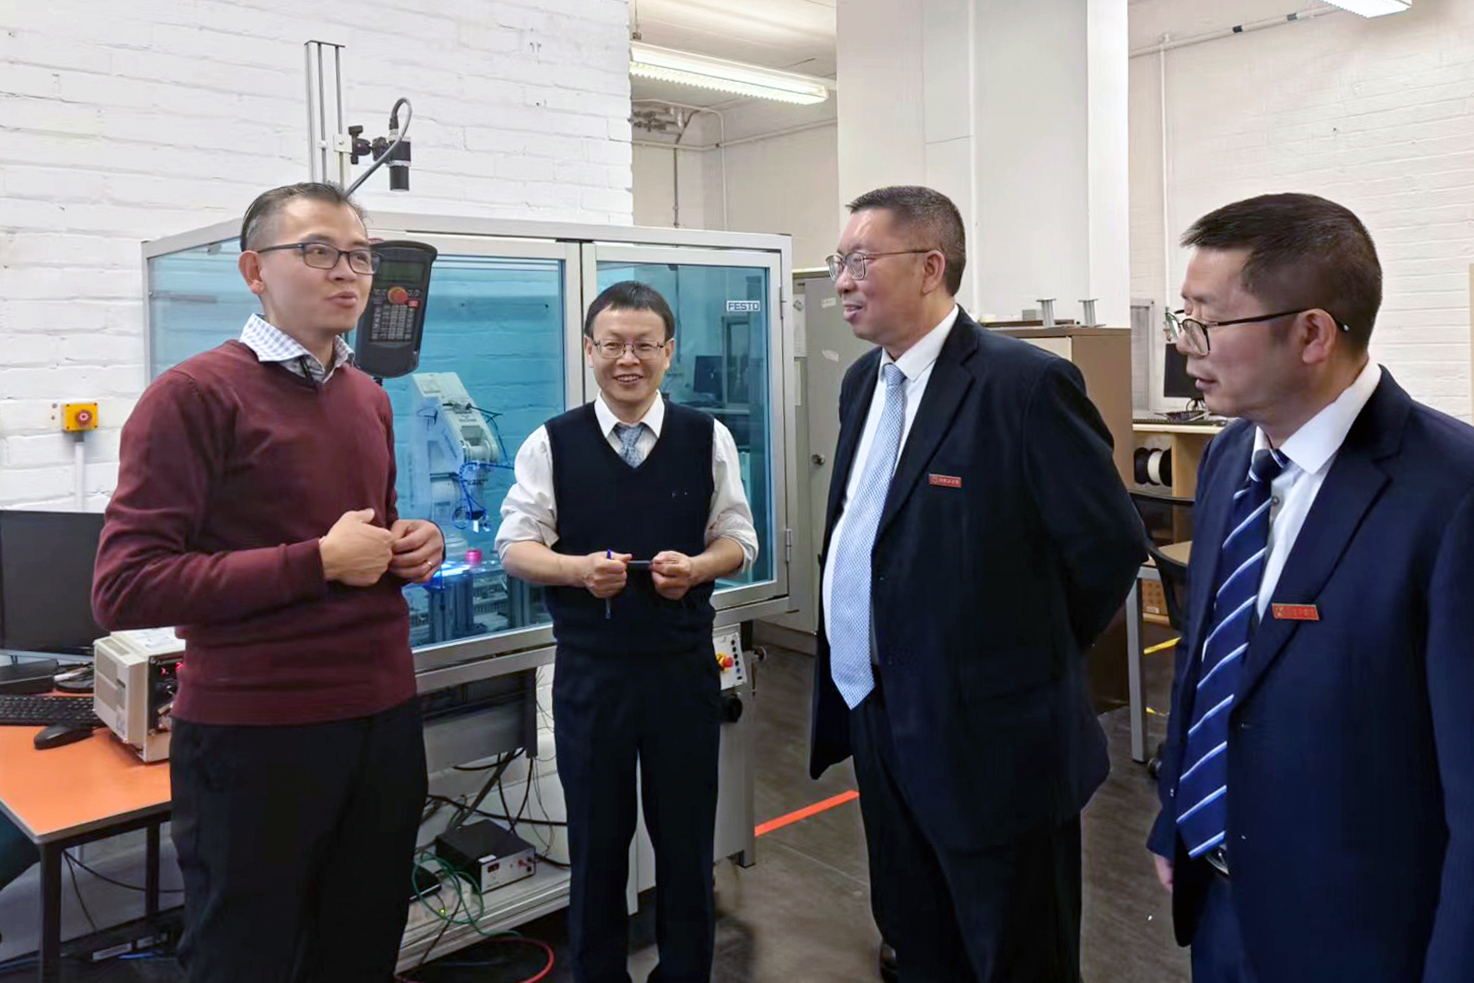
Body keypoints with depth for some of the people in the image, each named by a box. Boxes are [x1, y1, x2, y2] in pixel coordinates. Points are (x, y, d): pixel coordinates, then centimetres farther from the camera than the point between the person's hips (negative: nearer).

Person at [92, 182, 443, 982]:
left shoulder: (370, 399, 11)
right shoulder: (193, 395, -12)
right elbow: (124, 589, -19)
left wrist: (414, 546, 1)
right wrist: (319, 563, -21)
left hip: (384, 718, 7)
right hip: (254, 736, -6)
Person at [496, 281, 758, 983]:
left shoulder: (708, 439, 0)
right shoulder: (551, 443, -2)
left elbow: (737, 541, 4)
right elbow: (514, 546, -2)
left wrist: (695, 567, -18)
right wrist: (579, 568, -21)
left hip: (685, 667, 1)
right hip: (589, 671, 0)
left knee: (686, 834, 14)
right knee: (595, 838, 15)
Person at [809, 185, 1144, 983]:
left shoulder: (1025, 382, -18)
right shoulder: (864, 382, 8)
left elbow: (1110, 543, -16)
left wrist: (1034, 654, -3)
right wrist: (865, 701, 12)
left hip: (989, 737, -7)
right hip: (884, 727, 8)